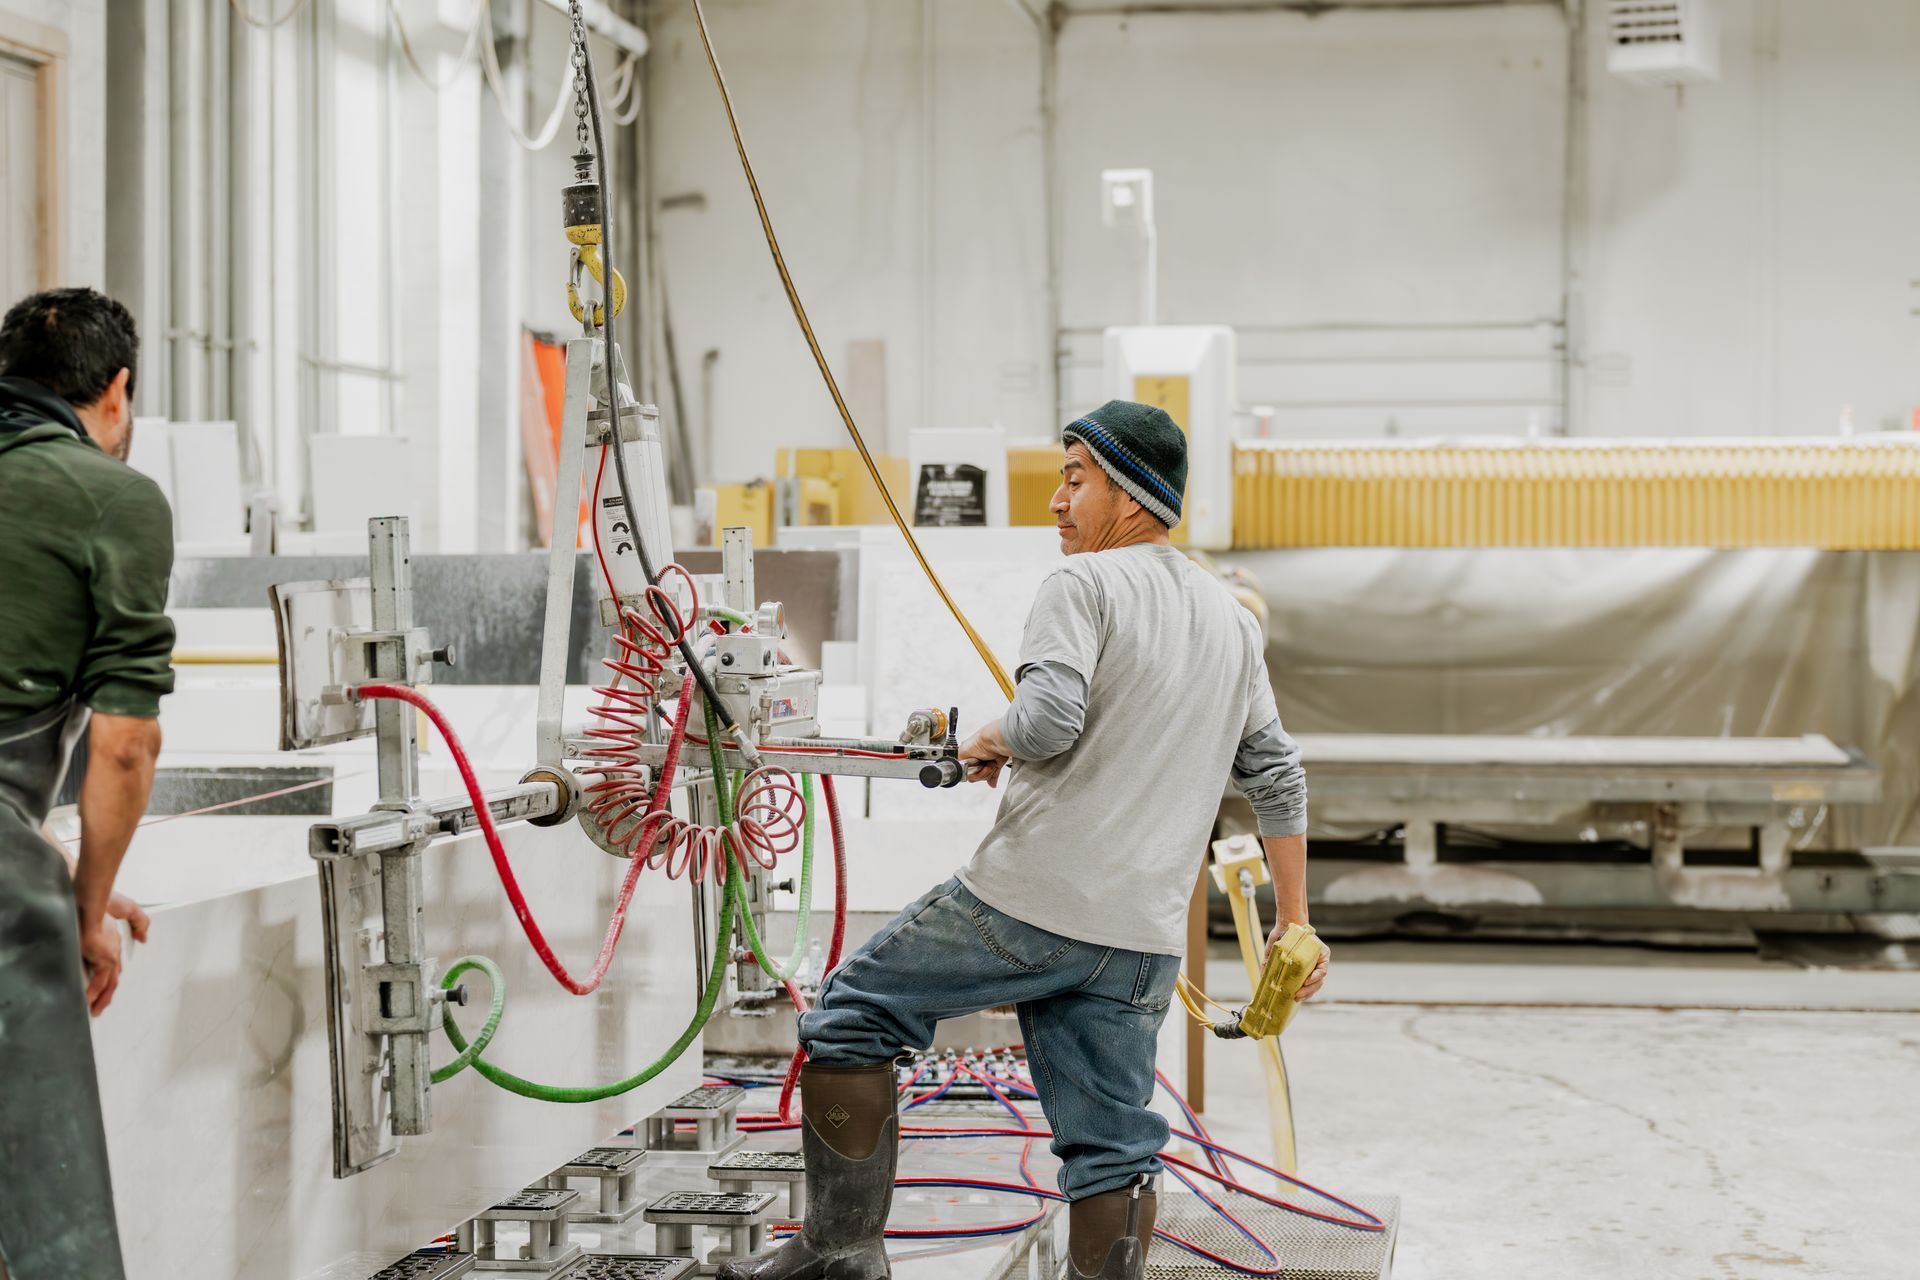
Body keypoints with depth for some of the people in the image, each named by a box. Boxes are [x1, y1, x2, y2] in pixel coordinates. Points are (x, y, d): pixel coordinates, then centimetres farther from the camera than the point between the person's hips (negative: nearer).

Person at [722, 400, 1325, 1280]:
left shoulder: (1083, 584, -5)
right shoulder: (1233, 620, 17)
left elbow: (1048, 722, -21)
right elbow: (1277, 778, 19)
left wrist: (993, 742, 1)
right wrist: (1294, 927, 23)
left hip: (1032, 900, -6)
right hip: (1143, 941, 6)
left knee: (853, 1010, 9)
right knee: (1111, 1146, 8)